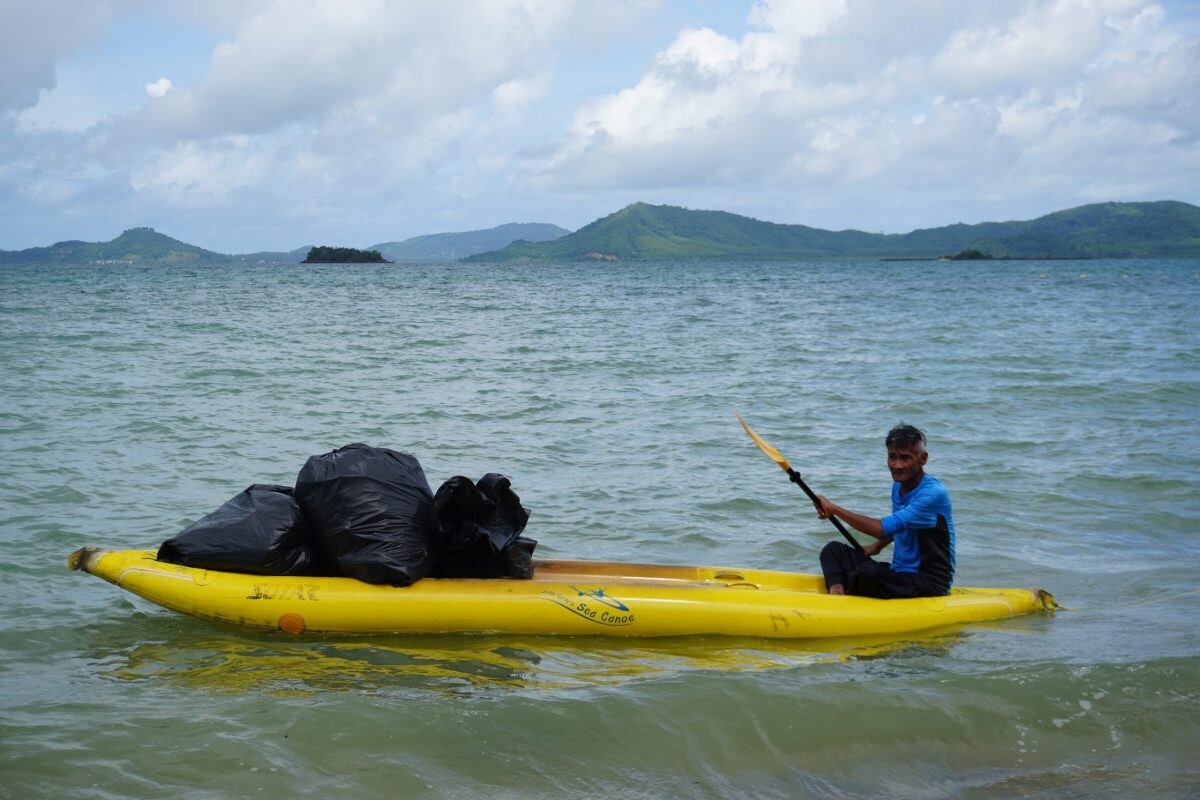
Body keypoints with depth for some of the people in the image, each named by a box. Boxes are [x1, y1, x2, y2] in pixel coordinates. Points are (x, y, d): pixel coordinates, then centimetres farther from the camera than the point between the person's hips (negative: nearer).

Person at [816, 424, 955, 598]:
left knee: (868, 574, -34)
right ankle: (836, 591, -25)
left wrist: (834, 509, -21)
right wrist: (877, 546, 15)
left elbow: (883, 529, -28)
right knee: (834, 550, 3)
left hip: (931, 584, -9)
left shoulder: (933, 493, -20)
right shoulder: (898, 486, 8)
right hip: (899, 573, 9)